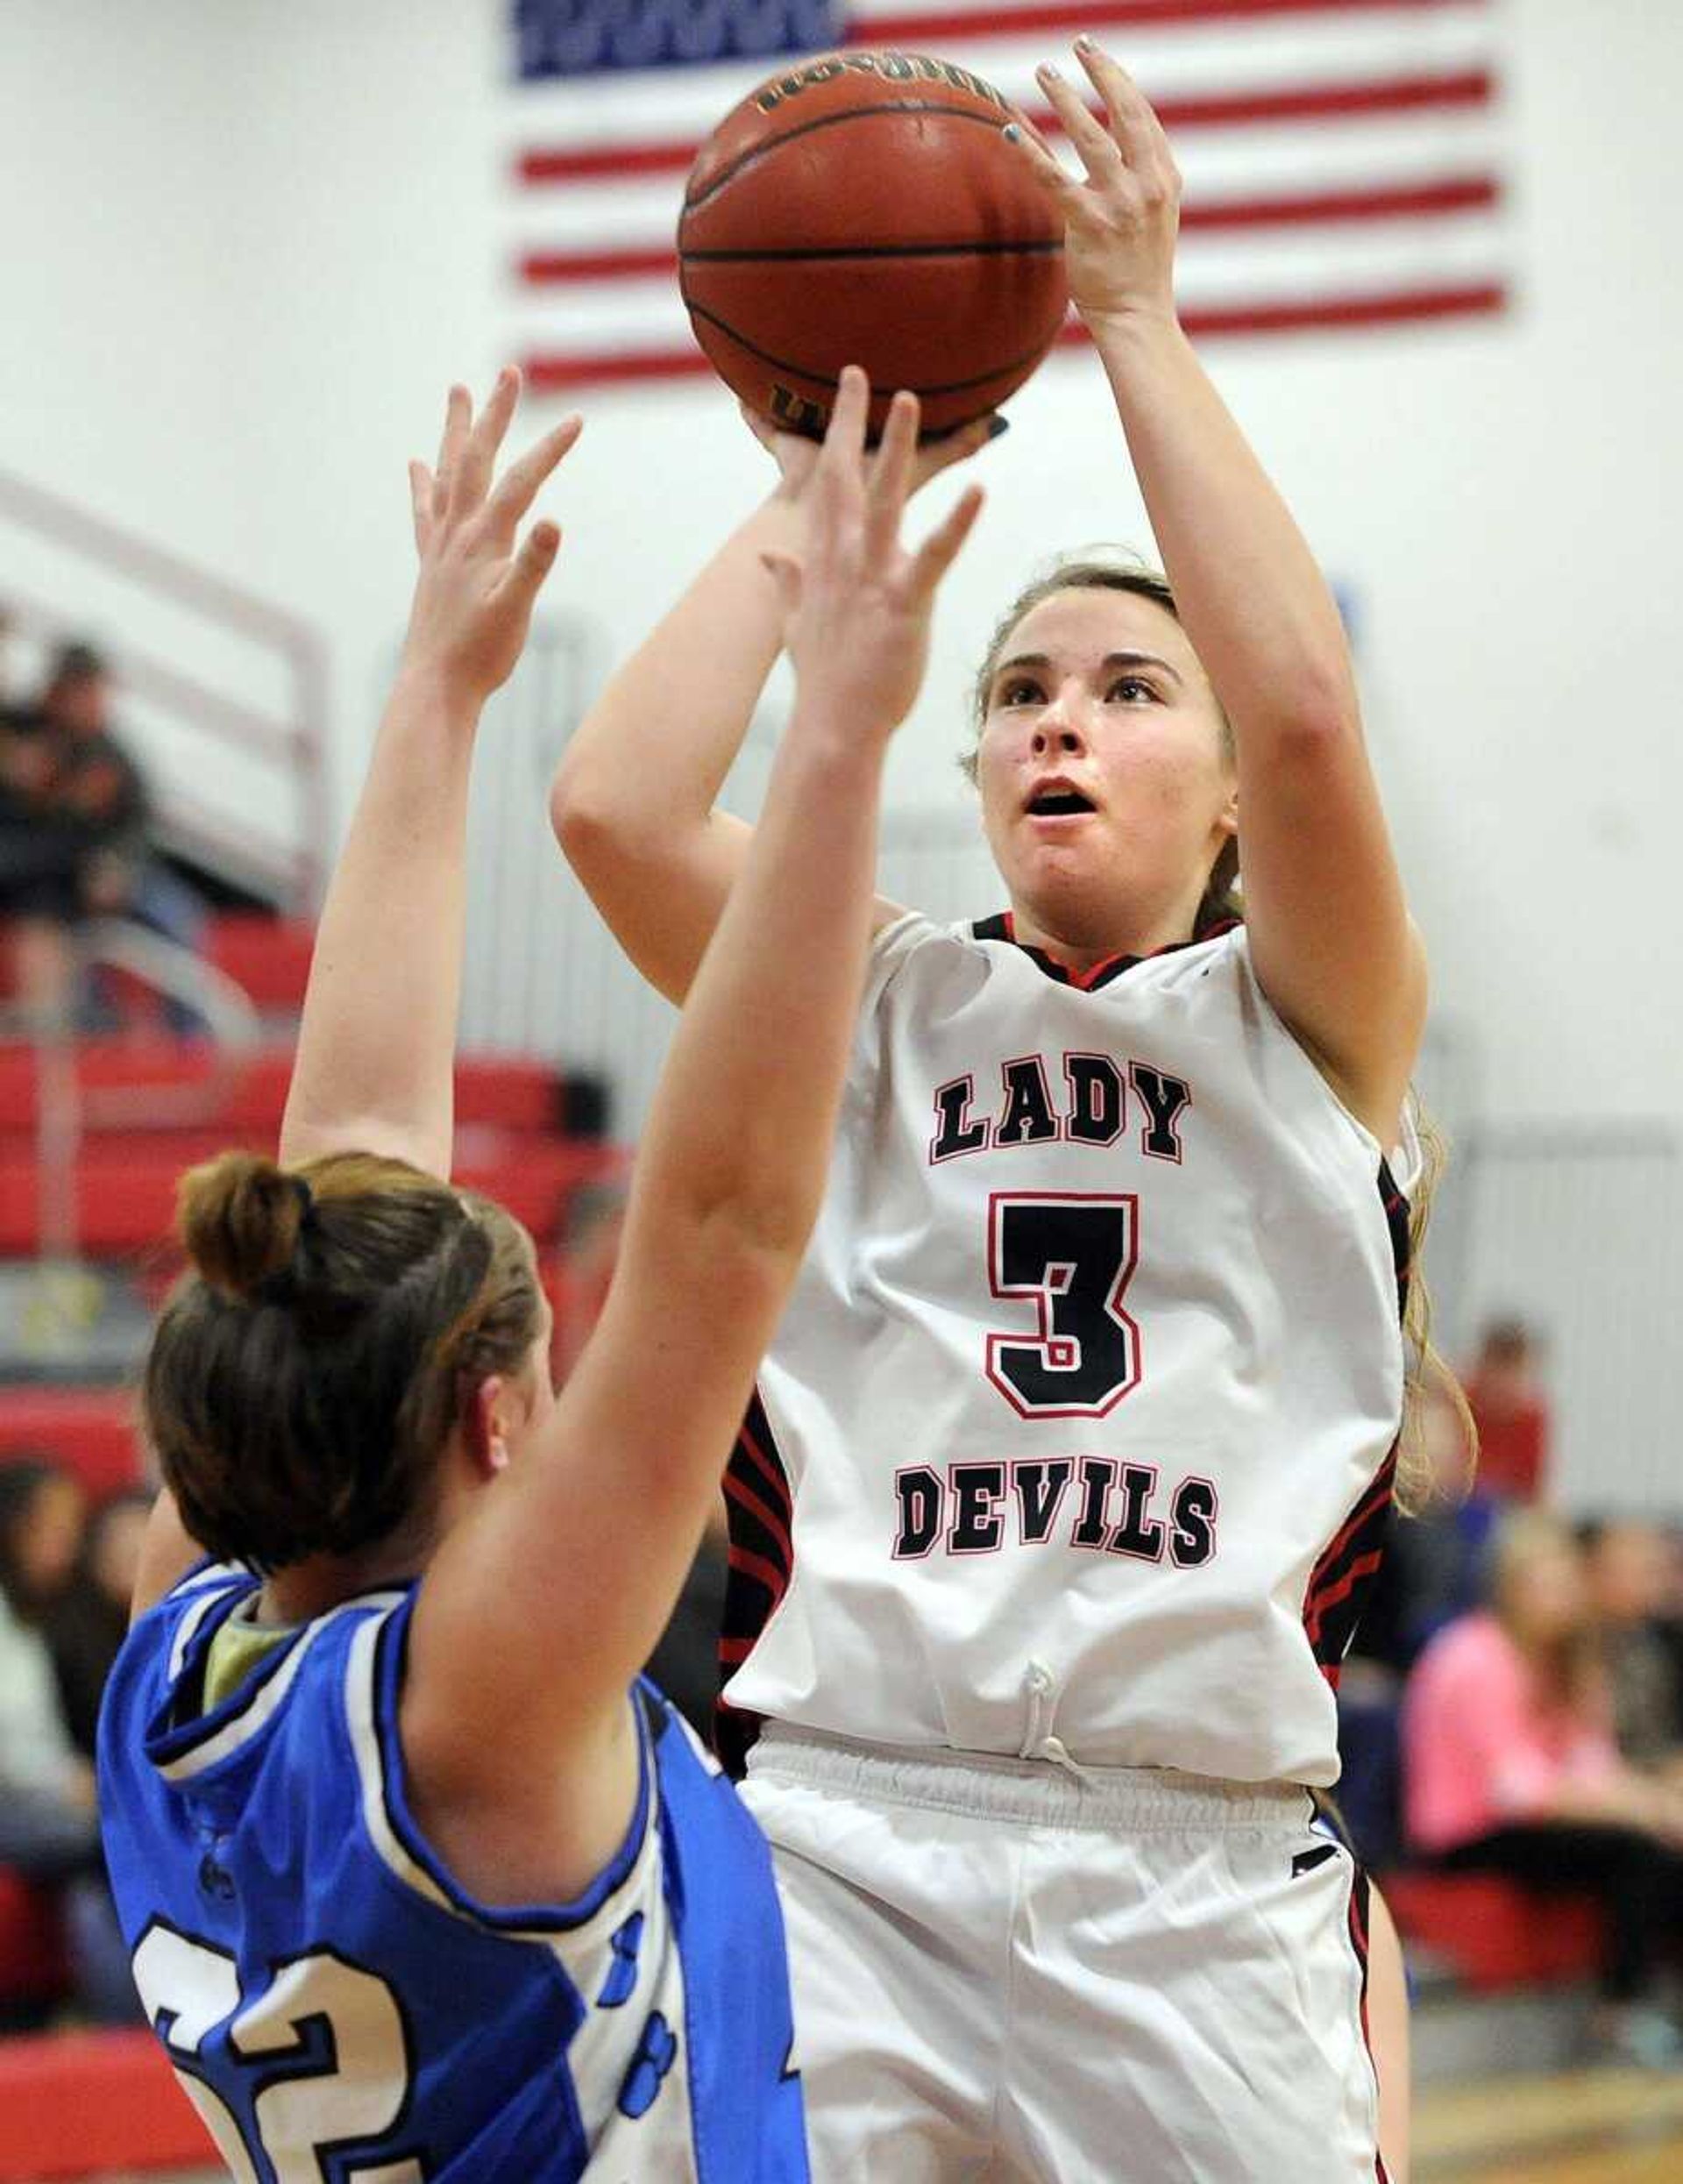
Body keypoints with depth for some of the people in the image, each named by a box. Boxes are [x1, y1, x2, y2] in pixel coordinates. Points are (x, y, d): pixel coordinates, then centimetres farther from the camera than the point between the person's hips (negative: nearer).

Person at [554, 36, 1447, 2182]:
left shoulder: (1302, 1026, 9)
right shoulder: (875, 1012, 13)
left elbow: (1306, 714, -10)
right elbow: (616, 803, -5)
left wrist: (1138, 327, -4)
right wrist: (819, 478, 4)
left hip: (1202, 1872, 0)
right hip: (843, 1835, 0)